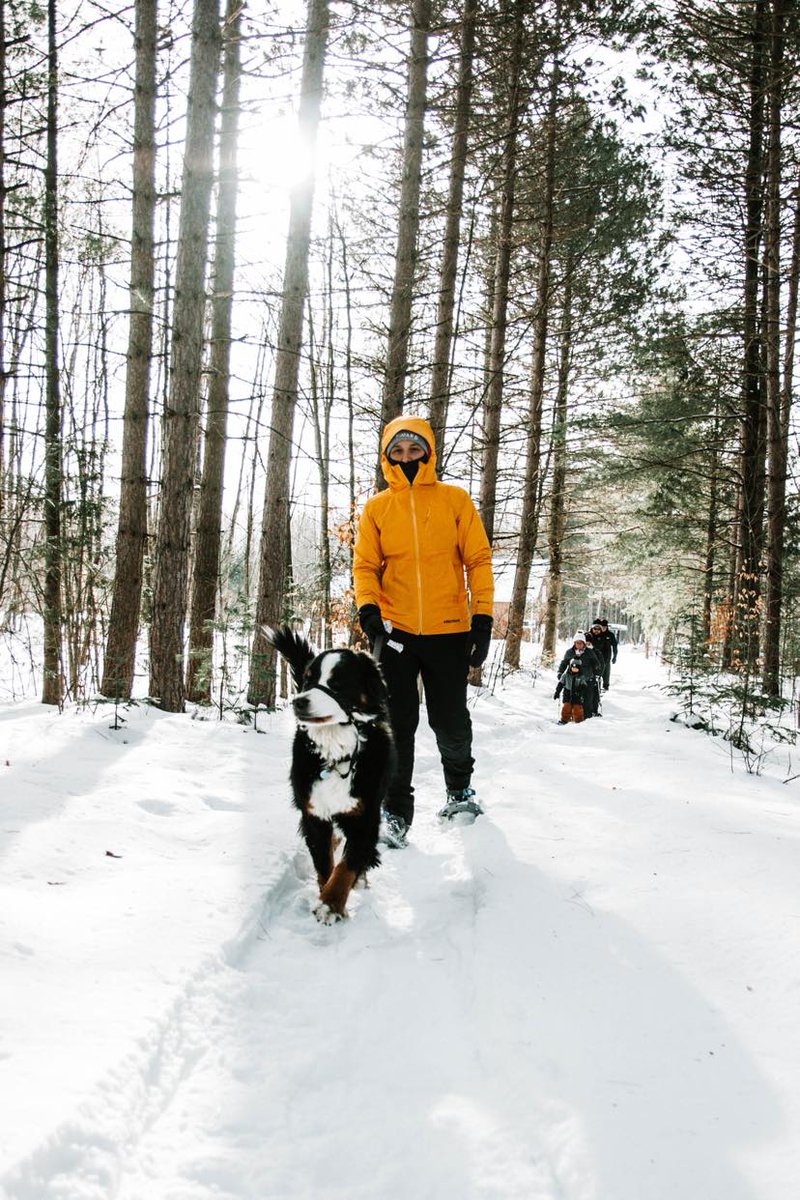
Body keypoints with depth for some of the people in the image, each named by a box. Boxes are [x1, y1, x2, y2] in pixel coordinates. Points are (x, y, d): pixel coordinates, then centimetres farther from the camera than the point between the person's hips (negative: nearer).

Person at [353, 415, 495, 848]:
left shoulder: (455, 499, 3)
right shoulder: (376, 508, 7)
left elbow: (478, 559, 3)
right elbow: (365, 565, 7)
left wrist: (482, 618, -4)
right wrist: (368, 606, -11)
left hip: (448, 632, 0)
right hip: (395, 632, 1)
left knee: (451, 723, 8)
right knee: (398, 725, 2)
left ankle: (459, 788, 35)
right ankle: (396, 812, 12)